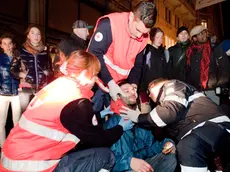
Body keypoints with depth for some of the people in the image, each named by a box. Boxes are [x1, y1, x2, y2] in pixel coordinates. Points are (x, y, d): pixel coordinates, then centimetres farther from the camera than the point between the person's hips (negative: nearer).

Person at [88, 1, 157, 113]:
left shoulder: (143, 38, 0)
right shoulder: (109, 24, -19)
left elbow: (137, 64, 11)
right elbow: (94, 55, -21)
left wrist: (134, 84, -3)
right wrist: (110, 82, -23)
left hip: (118, 85, 5)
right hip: (98, 81, -5)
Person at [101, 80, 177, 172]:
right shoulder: (112, 122, -8)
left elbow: (150, 144, 12)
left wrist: (166, 144, -10)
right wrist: (129, 161, -37)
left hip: (145, 163, 7)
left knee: (170, 157, -10)